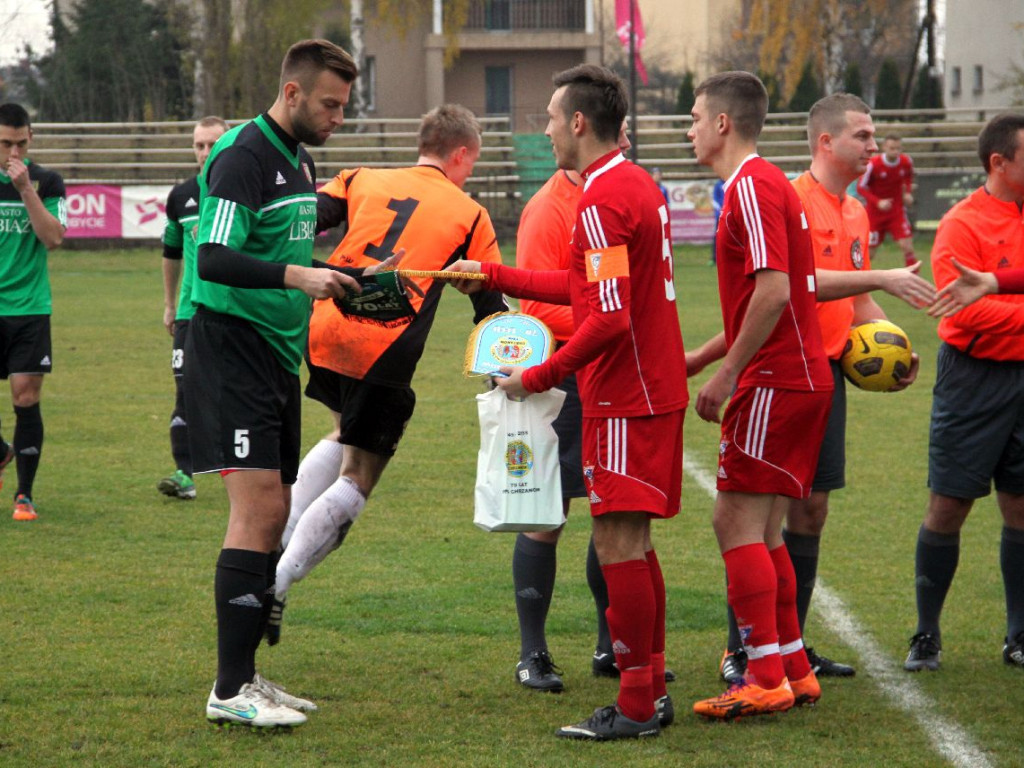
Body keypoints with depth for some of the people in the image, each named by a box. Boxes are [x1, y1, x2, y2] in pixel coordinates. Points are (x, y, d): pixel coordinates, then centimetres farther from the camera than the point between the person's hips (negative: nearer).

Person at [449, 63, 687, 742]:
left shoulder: (602, 201, -18)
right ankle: (652, 691, 20)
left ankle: (635, 708, -4)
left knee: (619, 543, -6)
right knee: (634, 544, 15)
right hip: (653, 389, 10)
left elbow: (609, 318, -24)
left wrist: (539, 378, -16)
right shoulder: (638, 186, 14)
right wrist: (495, 276, 24)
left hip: (625, 401, -10)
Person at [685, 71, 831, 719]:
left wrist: (727, 375, -18)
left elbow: (773, 291, -23)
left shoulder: (753, 186, -13)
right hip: (801, 377, 10)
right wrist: (696, 359, 24)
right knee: (761, 530, 12)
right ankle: (794, 671, 14)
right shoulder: (765, 184, 20)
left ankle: (766, 679, -11)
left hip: (775, 382, -10)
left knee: (738, 523, -9)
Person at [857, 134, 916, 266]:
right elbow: (861, 187, -14)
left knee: (907, 246, -11)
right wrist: (878, 202, -26)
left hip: (897, 210, 2)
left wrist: (908, 192, -2)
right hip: (875, 211, -2)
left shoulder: (906, 162, -9)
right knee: (869, 252, 3)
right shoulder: (873, 164, -20)